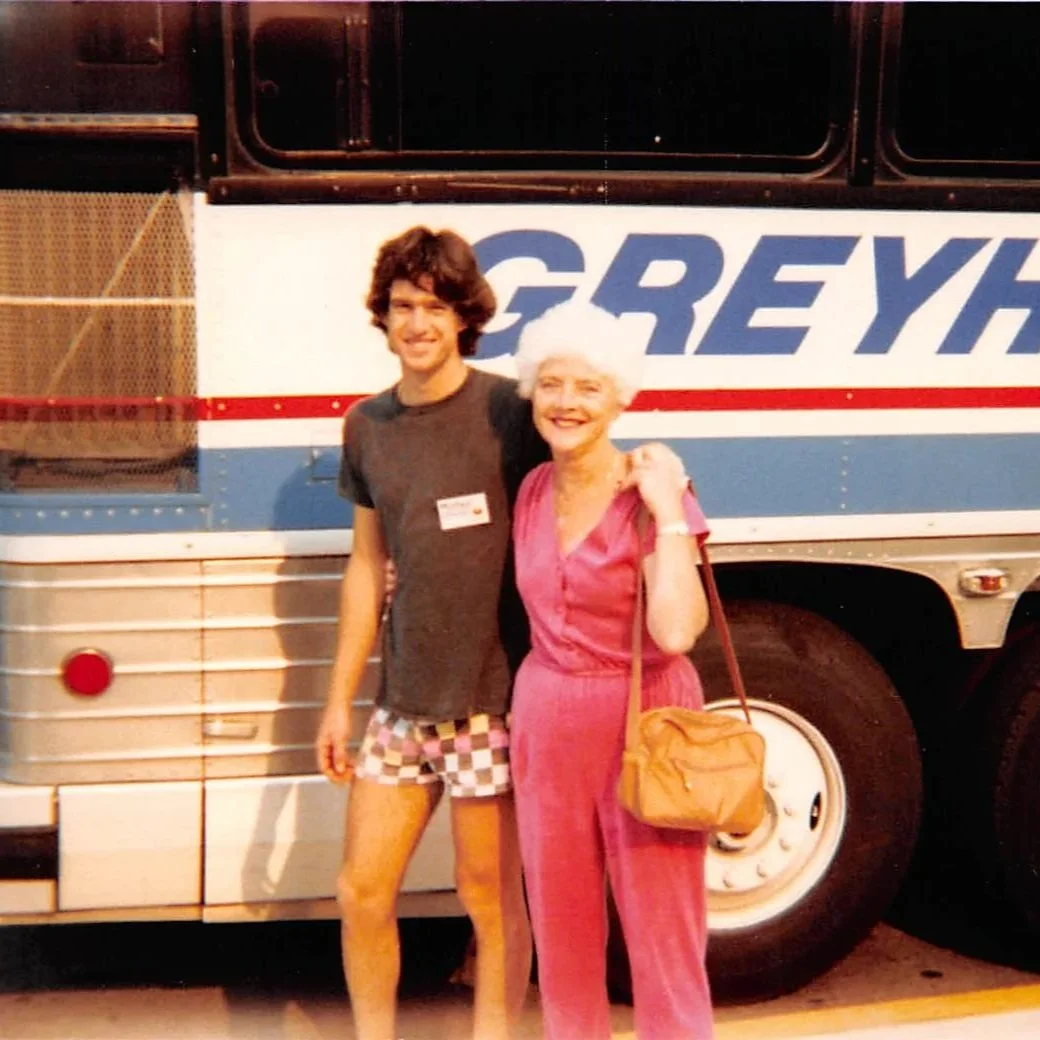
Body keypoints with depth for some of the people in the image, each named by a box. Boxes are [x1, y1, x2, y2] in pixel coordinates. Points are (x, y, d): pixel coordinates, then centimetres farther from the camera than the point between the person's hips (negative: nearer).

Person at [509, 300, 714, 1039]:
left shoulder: (653, 491, -13)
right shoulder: (533, 492, 5)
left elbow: (675, 632, -26)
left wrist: (668, 513, -24)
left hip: (642, 726, -5)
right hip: (547, 723, 5)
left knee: (664, 942, 2)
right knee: (562, 936, 15)